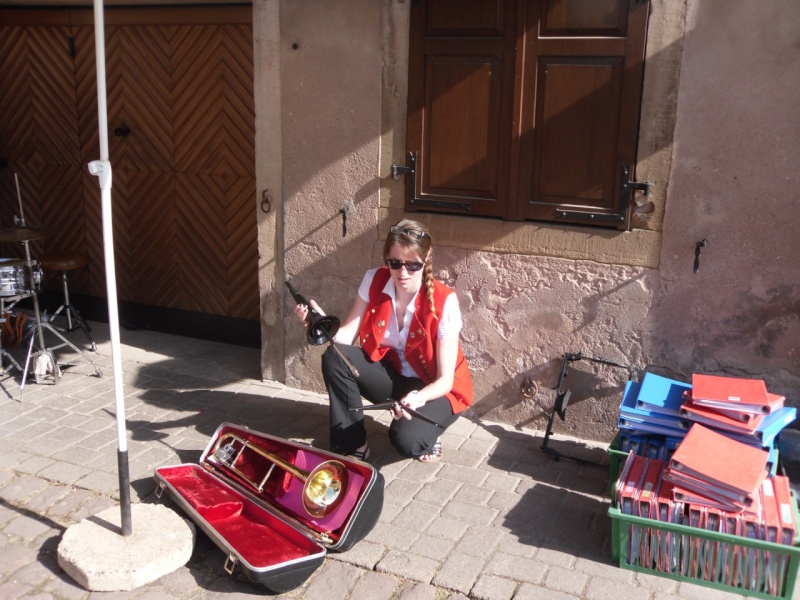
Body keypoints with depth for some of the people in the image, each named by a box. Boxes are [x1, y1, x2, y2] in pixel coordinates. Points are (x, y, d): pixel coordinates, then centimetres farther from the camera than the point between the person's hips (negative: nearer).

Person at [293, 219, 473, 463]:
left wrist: (418, 397, -42)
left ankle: (423, 436, 5)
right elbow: (347, 336, -13)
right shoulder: (374, 281, -11)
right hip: (392, 374, 5)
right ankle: (350, 446, -8)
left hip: (434, 390, -4)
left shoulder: (444, 302, -24)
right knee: (335, 357, -21)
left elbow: (445, 380, -22)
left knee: (405, 439, -33)